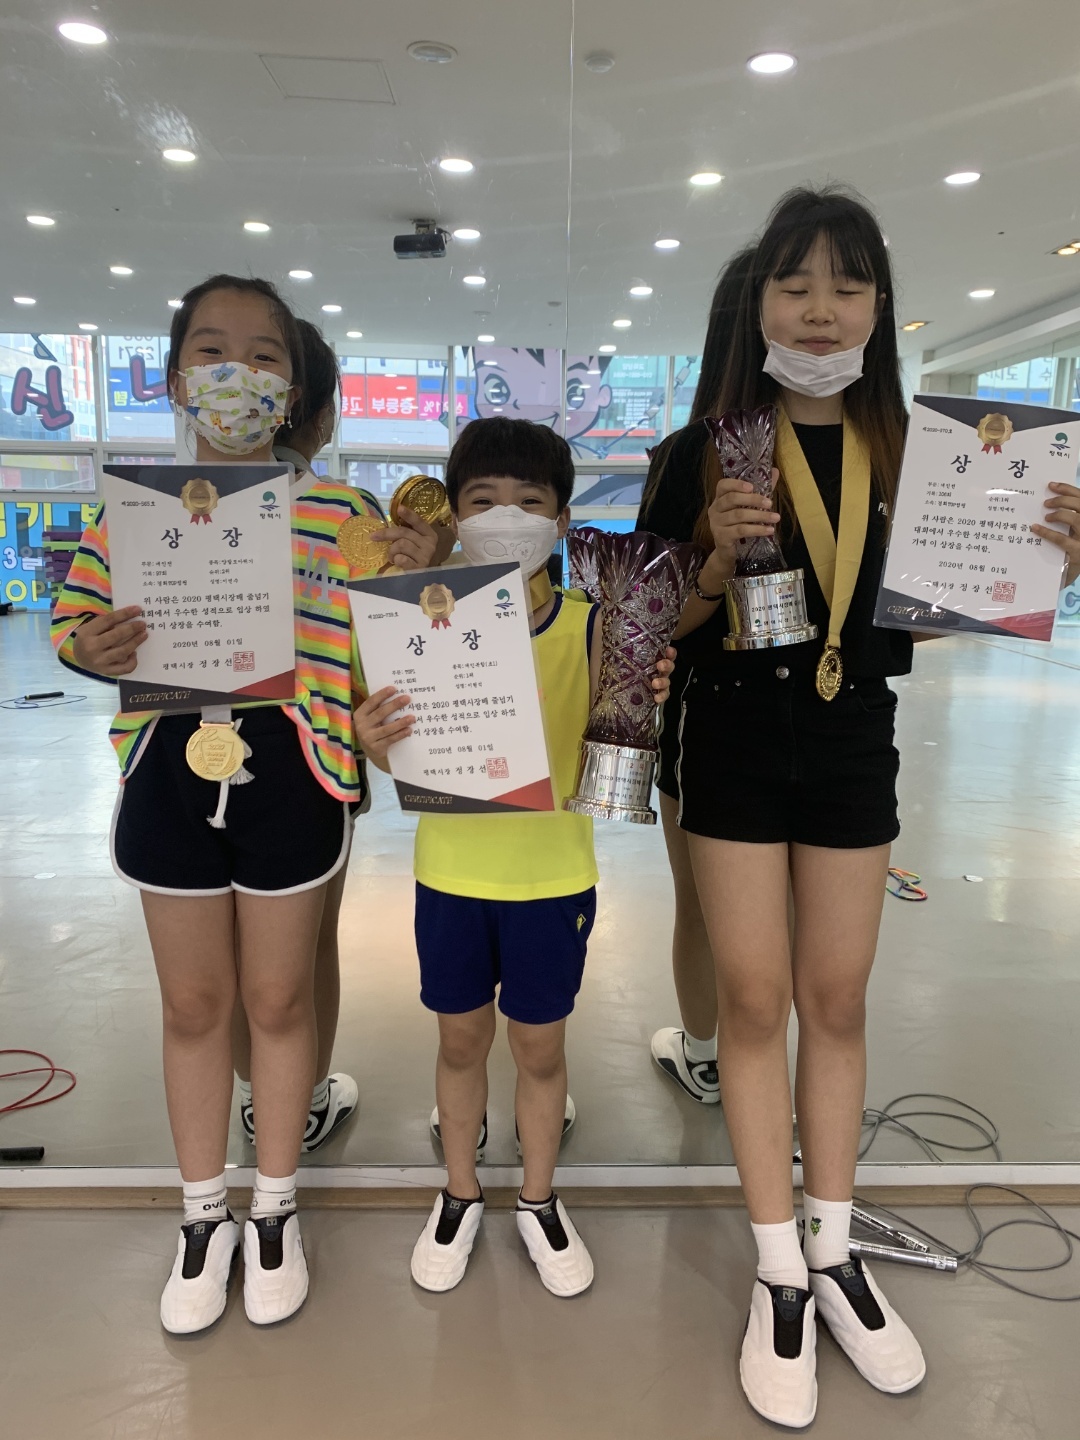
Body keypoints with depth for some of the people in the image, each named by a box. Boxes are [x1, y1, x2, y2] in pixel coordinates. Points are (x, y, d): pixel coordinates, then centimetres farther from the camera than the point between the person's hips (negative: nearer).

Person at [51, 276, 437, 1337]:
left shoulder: (335, 513, -4)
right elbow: (74, 620, 8)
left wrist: (414, 577, -19)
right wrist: (96, 649, -14)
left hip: (288, 772, -1)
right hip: (170, 770, 2)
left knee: (278, 998, 13)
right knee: (191, 1004, 15)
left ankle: (275, 1211, 35)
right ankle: (203, 1218, 36)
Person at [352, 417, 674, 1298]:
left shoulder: (591, 630, -11)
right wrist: (376, 744, -26)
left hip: (554, 876, -1)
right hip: (451, 872, 1)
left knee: (541, 1044, 15)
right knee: (461, 1037, 17)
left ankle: (540, 1200, 40)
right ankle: (460, 1193, 42)